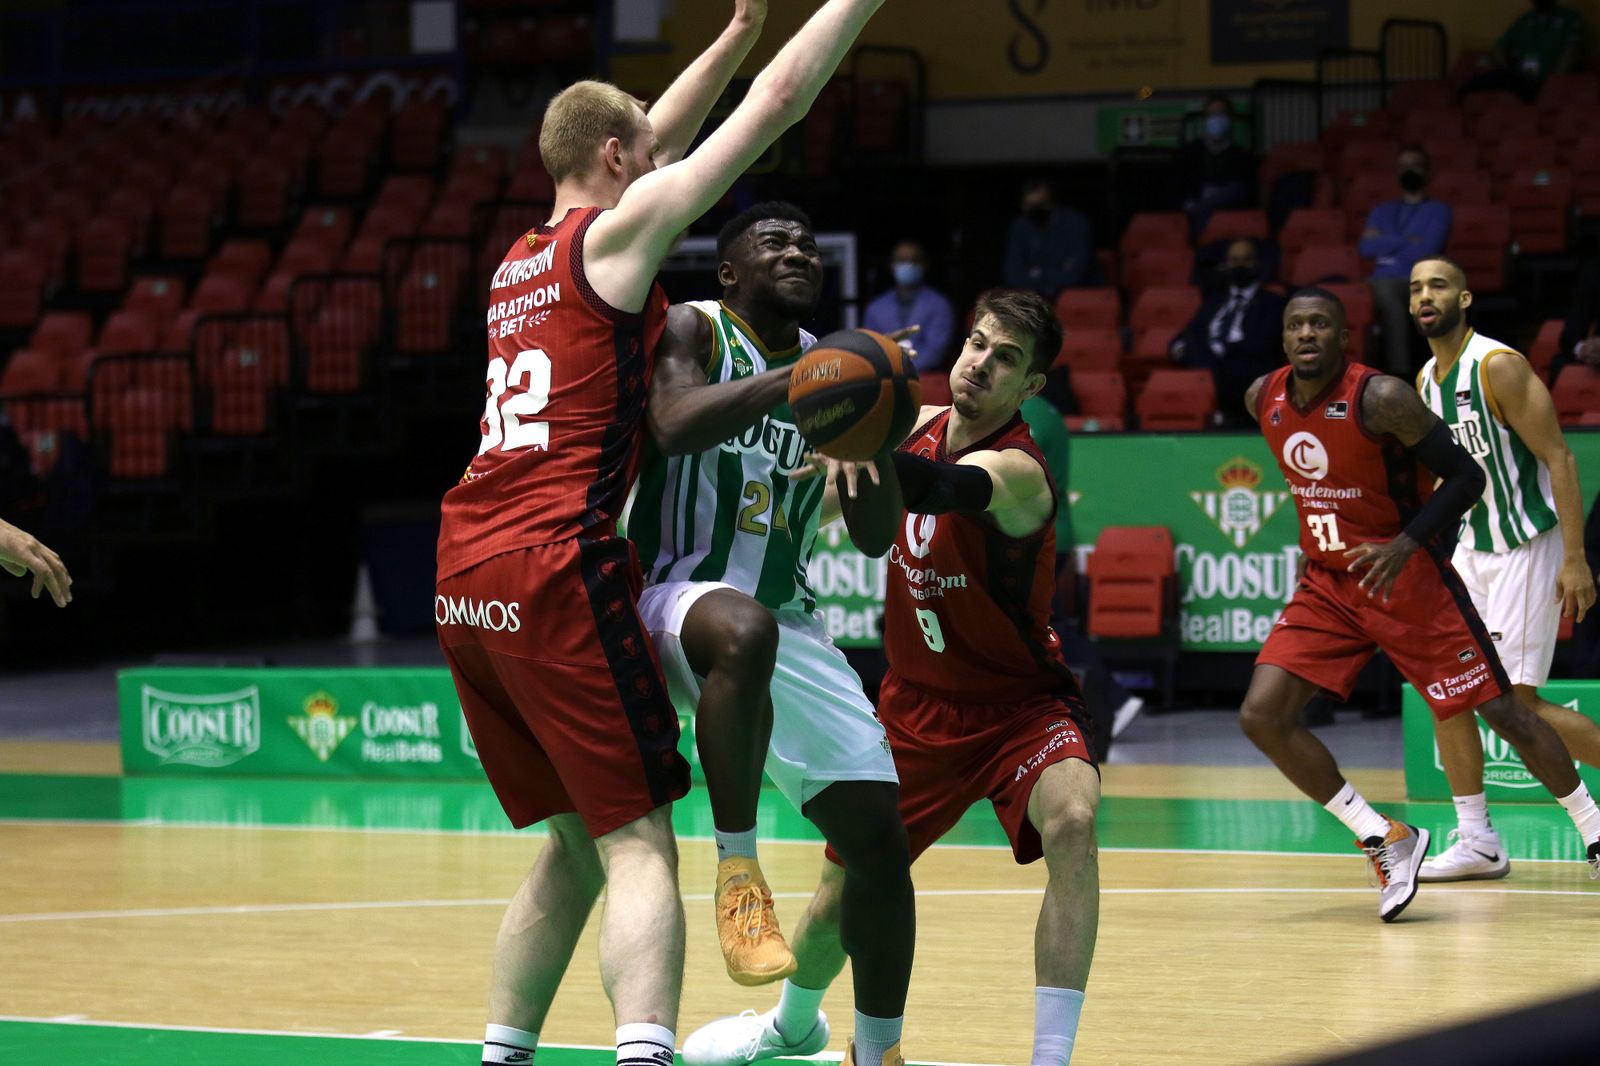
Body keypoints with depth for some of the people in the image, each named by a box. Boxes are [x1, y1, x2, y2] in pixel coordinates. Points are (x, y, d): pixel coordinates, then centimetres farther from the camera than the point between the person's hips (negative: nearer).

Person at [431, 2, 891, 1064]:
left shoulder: (520, 261, 20)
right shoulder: (616, 232, 0)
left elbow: (649, 143, 37)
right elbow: (778, 102, 0)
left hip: (467, 583, 8)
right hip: (557, 573, -8)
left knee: (575, 844, 18)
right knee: (639, 846, -11)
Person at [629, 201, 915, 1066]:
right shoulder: (691, 331, -3)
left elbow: (875, 538, 11)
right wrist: (794, 380, -33)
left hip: (791, 624, 6)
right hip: (677, 598, -6)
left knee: (879, 837, -2)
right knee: (744, 631, -43)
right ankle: (736, 863, -28)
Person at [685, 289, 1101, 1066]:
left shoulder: (1016, 470, -26)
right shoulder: (920, 426, -5)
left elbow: (938, 485, -50)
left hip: (1020, 703, -6)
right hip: (918, 704, 6)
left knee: (1070, 820, -36)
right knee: (839, 900, 13)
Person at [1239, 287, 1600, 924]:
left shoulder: (1382, 398, -20)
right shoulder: (1263, 400, -2)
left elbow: (1465, 476, -16)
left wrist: (1405, 544, -27)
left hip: (1407, 580, -5)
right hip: (1327, 586, 5)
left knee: (1502, 711, -1)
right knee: (1262, 716, -10)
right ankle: (1385, 842, 1)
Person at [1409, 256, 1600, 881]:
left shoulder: (1498, 367, -16)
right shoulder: (1425, 382, 9)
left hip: (1528, 546, -8)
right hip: (1471, 549, 8)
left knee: (1516, 702, -12)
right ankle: (1477, 843, 7)